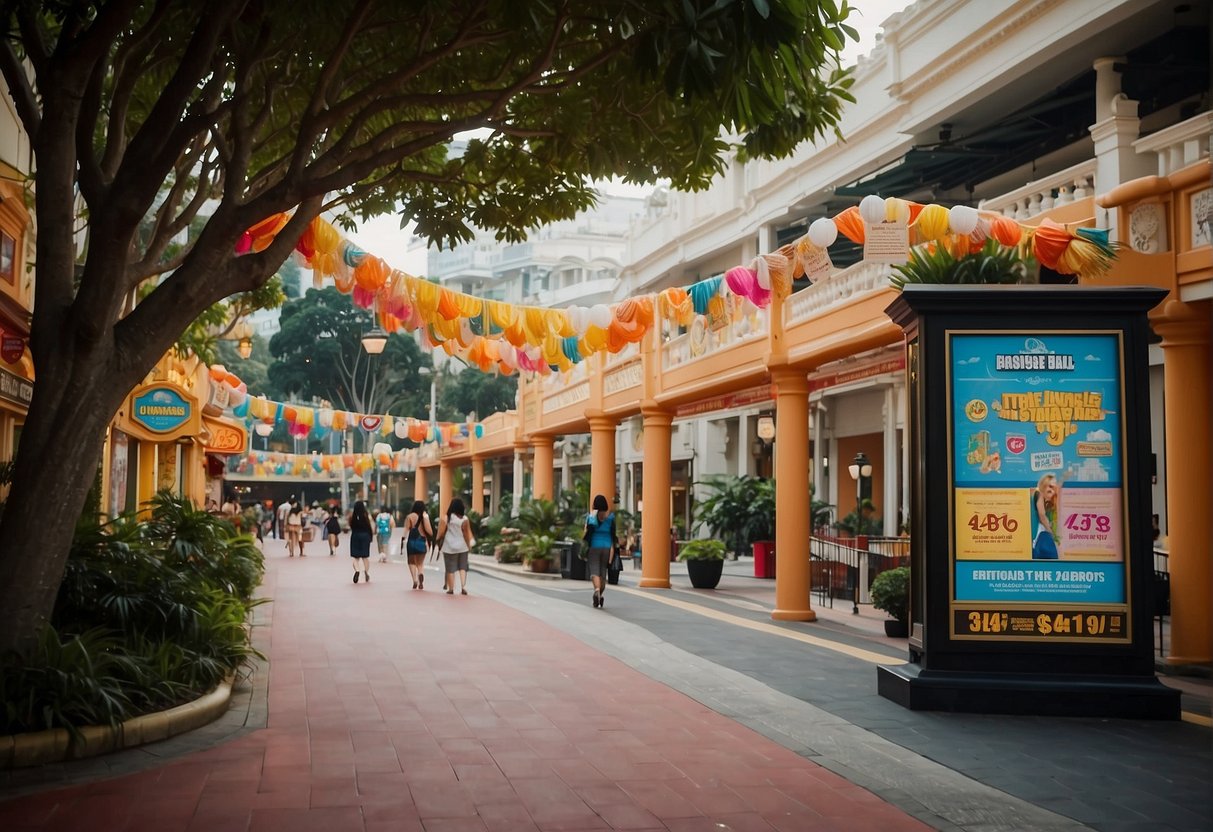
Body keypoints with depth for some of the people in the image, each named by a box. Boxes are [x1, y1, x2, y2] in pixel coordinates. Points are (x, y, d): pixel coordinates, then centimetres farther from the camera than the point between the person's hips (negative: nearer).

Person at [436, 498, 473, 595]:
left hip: (449, 547, -1)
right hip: (462, 547, 1)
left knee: (450, 569, 6)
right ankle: (463, 587, -2)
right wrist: (469, 545, 6)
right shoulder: (465, 519, -7)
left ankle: (451, 589, 9)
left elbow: (441, 532, -4)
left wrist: (438, 540, 13)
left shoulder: (446, 518, -9)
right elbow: (467, 534, -5)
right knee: (462, 567, 11)